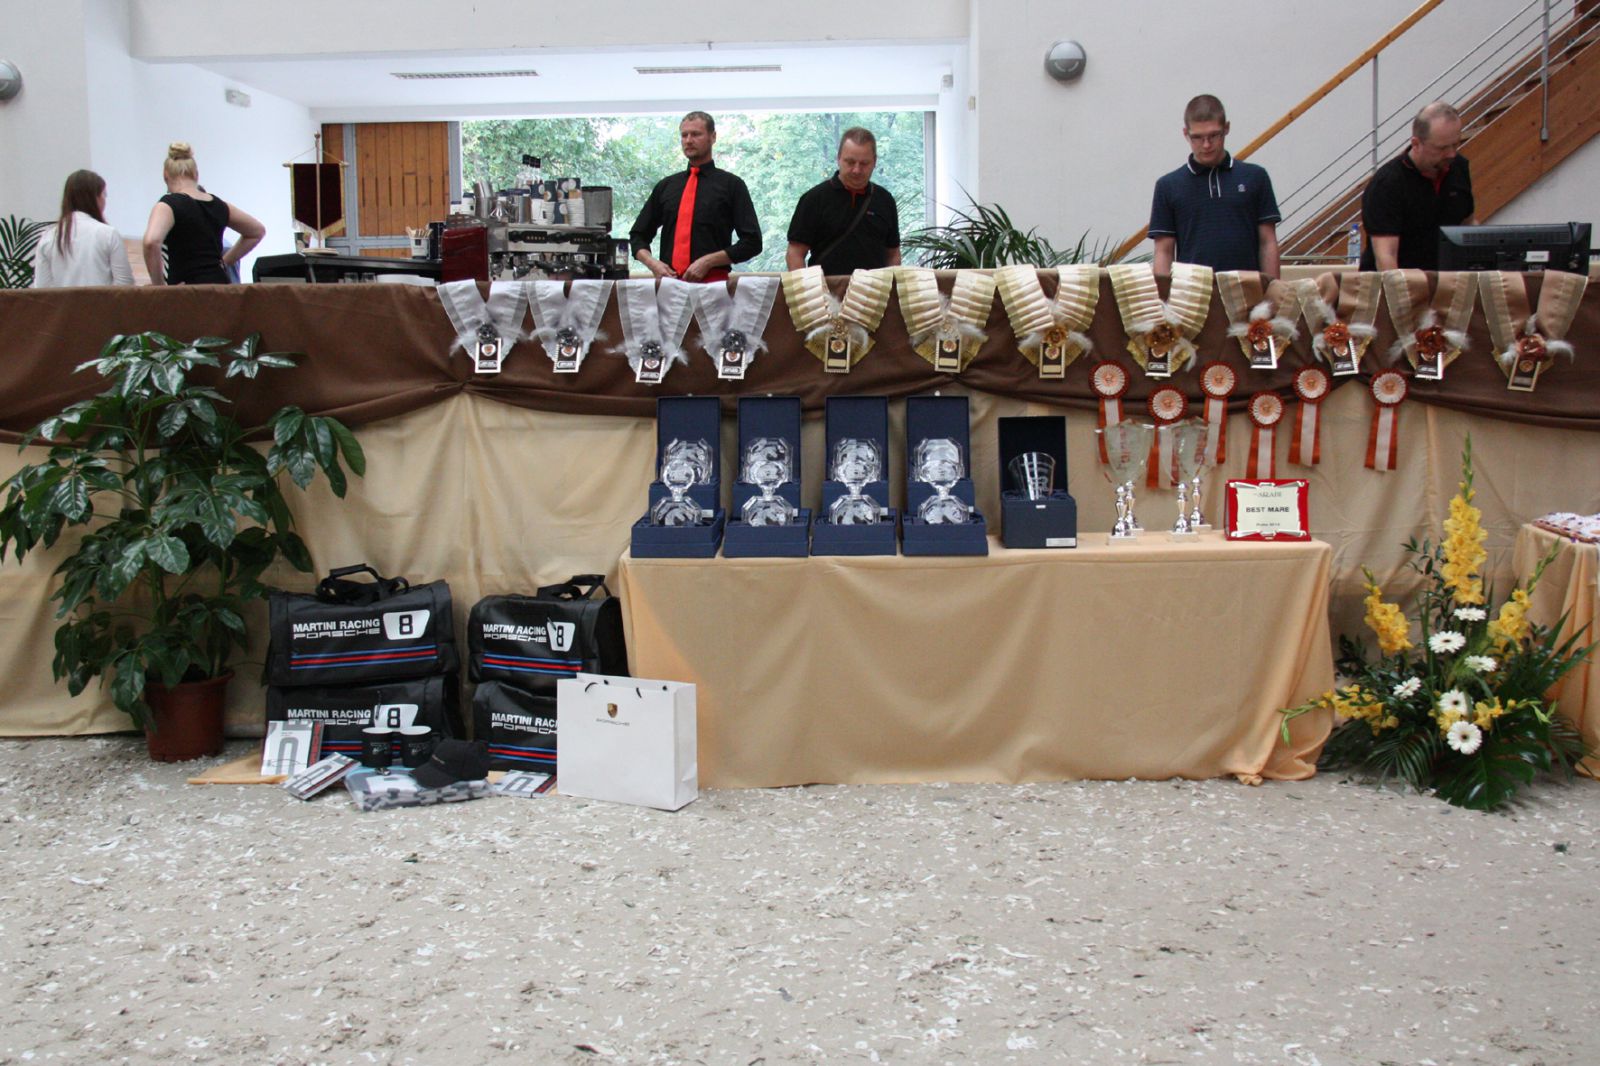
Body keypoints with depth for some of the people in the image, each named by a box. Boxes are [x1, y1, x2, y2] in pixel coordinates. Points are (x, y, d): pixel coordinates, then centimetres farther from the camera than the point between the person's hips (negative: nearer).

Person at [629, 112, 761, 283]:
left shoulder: (731, 185, 6)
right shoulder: (665, 186, 17)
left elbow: (752, 242, 0)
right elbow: (637, 236, 21)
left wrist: (707, 262, -10)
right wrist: (652, 263, 0)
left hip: (713, 282, -3)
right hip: (669, 281, 3)